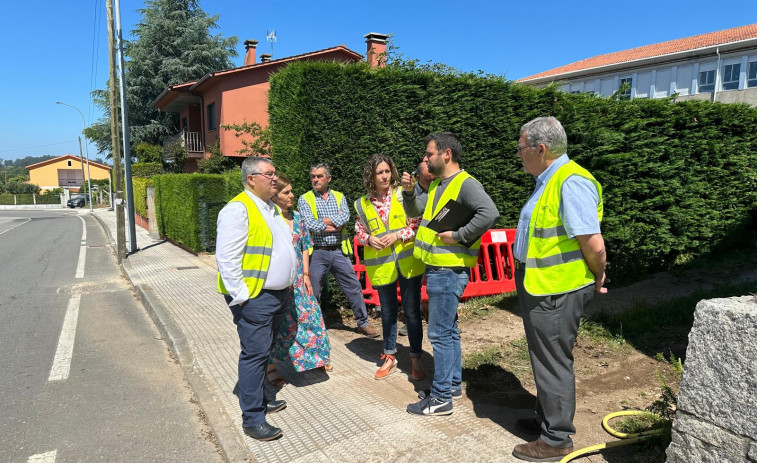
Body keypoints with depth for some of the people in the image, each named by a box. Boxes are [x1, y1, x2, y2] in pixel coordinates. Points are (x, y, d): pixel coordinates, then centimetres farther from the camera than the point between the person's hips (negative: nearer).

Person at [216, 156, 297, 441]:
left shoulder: (272, 208, 15)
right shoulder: (238, 209, -14)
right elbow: (227, 257, -20)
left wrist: (288, 284, 20)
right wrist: (240, 297, -21)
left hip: (279, 294, 9)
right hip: (255, 298, -9)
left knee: (263, 351, 19)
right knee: (255, 353, -5)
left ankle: (259, 398, 34)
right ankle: (252, 419, 6)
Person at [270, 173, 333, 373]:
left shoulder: (296, 217, 6)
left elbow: (304, 247, 10)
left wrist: (306, 274, 5)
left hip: (298, 280, 5)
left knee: (309, 315, 10)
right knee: (280, 323, 4)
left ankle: (318, 357, 27)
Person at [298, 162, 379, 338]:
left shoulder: (339, 197, 8)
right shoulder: (305, 199, 0)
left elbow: (345, 216, -10)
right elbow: (309, 225, -14)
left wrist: (325, 221, -17)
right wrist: (336, 225, -10)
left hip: (338, 251, 2)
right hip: (317, 253, -2)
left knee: (354, 287, 6)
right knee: (313, 293, 7)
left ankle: (363, 323, 20)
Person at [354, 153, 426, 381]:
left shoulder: (403, 194, -4)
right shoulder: (363, 204, 4)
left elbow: (418, 223, -4)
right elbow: (359, 231, 12)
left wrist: (398, 235, -16)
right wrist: (369, 239, -8)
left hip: (408, 263, -2)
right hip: (381, 266, 2)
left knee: (412, 311, 5)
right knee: (387, 312, 16)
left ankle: (416, 359, 21)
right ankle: (390, 357, 32)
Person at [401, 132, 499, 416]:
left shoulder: (465, 184, -15)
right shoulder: (436, 185, 14)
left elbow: (489, 213, -31)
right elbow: (414, 211, 25)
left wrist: (459, 236, -25)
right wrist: (408, 191, 8)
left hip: (449, 271, -10)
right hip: (436, 269, 10)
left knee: (441, 334, -4)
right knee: (448, 331, 18)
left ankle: (441, 398, 7)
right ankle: (453, 385, 31)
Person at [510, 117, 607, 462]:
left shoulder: (571, 183, -22)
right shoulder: (547, 181, 11)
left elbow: (594, 244, -26)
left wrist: (597, 280, -10)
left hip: (555, 292, -10)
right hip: (537, 288, 10)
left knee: (553, 363, 4)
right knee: (544, 358, 22)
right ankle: (546, 418, 40)